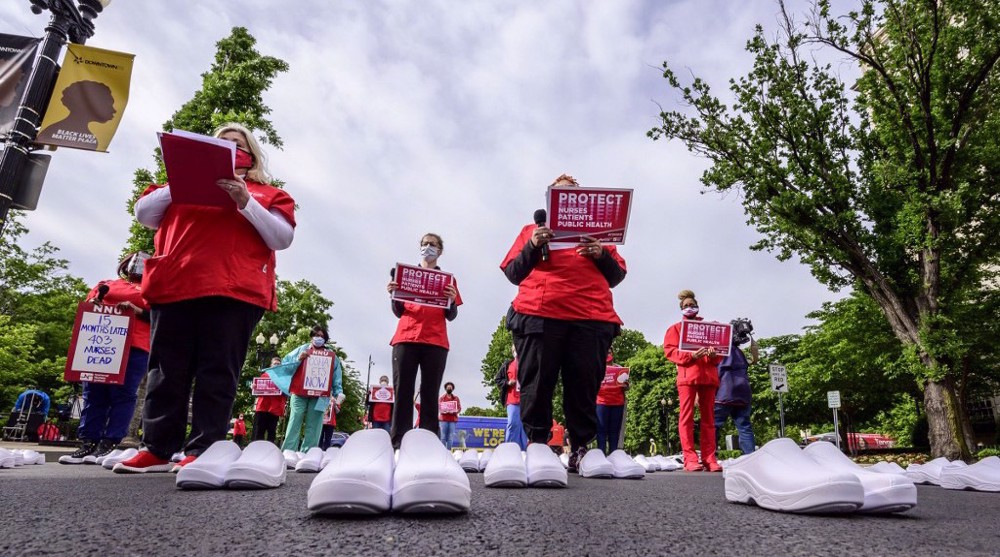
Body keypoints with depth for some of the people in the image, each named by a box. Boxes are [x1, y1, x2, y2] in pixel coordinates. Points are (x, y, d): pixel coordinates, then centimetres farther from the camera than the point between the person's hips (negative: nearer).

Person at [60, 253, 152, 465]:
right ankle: (88, 443, 2)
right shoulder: (105, 285, 27)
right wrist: (93, 304, 3)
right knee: (94, 394, 0)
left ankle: (108, 445, -9)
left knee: (122, 395, -9)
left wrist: (137, 310, -11)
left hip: (134, 348, -3)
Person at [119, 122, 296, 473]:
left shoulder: (266, 194, 15)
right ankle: (157, 449, 9)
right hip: (175, 286, 4)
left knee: (218, 372, -4)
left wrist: (246, 202, -9)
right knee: (167, 370, 3)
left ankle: (203, 451, -1)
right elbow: (144, 214, 18)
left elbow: (283, 238, 2)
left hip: (234, 291, -3)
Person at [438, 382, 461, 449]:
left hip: (453, 420, 0)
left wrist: (454, 412, -11)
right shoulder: (442, 398, 12)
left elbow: (459, 408, 8)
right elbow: (438, 407, 8)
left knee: (450, 437, -3)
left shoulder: (456, 398, 12)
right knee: (443, 437, -3)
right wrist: (442, 411, -12)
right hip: (443, 419, 0)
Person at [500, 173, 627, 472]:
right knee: (537, 384, -2)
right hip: (538, 315, -1)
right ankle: (536, 446, 5)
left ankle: (582, 448, 6)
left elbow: (617, 276, 19)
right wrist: (533, 246, -5)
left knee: (584, 387, -1)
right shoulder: (533, 229, 21)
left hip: (592, 318, 1)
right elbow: (513, 273, 12)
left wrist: (601, 255, -1)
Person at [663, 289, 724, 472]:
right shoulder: (676, 328, 15)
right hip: (687, 375, -3)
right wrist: (691, 355, -14)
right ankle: (690, 458, -9)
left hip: (708, 375, 3)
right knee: (687, 416, -8)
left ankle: (709, 458, 2)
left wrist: (714, 355, -7)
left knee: (708, 417, 1)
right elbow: (670, 350, 2)